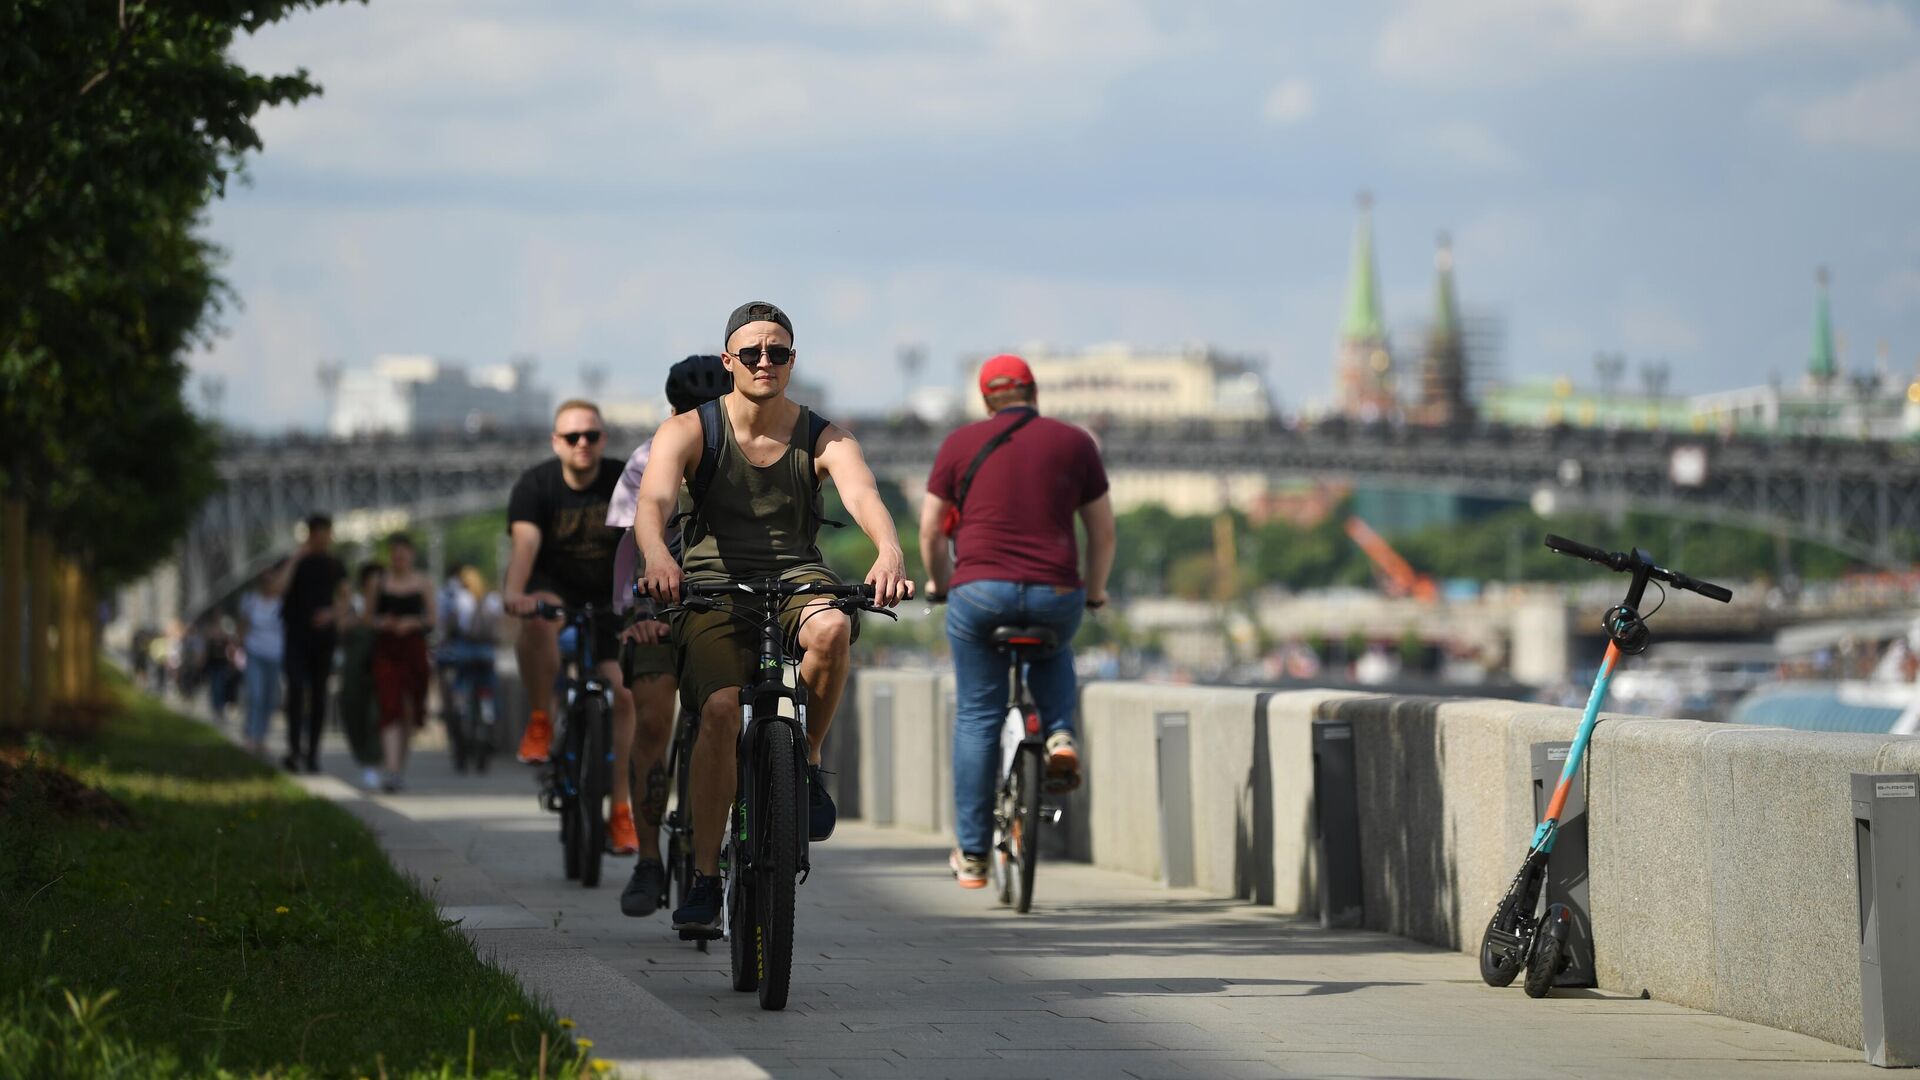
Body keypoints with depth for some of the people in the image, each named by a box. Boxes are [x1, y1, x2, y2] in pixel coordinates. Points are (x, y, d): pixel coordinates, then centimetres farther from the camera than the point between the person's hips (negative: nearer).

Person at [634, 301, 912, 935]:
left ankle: (805, 764, -10)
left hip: (797, 579, 1)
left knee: (831, 628, -36)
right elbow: (653, 500, -20)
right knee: (722, 709, -26)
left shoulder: (823, 440, 0)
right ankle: (704, 878, -15)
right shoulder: (689, 430, -2)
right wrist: (656, 555, -44)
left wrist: (889, 551, -43)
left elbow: (863, 495, -19)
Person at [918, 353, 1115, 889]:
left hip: (979, 590, -1)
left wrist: (939, 581, 26)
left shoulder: (960, 444, 8)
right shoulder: (1074, 443, 9)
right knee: (1053, 655, 35)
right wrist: (1094, 589, 27)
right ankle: (1060, 736, 8)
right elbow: (1103, 529, 12)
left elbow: (930, 529, 8)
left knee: (977, 719, 8)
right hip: (1055, 596, 1)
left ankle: (971, 855, 10)